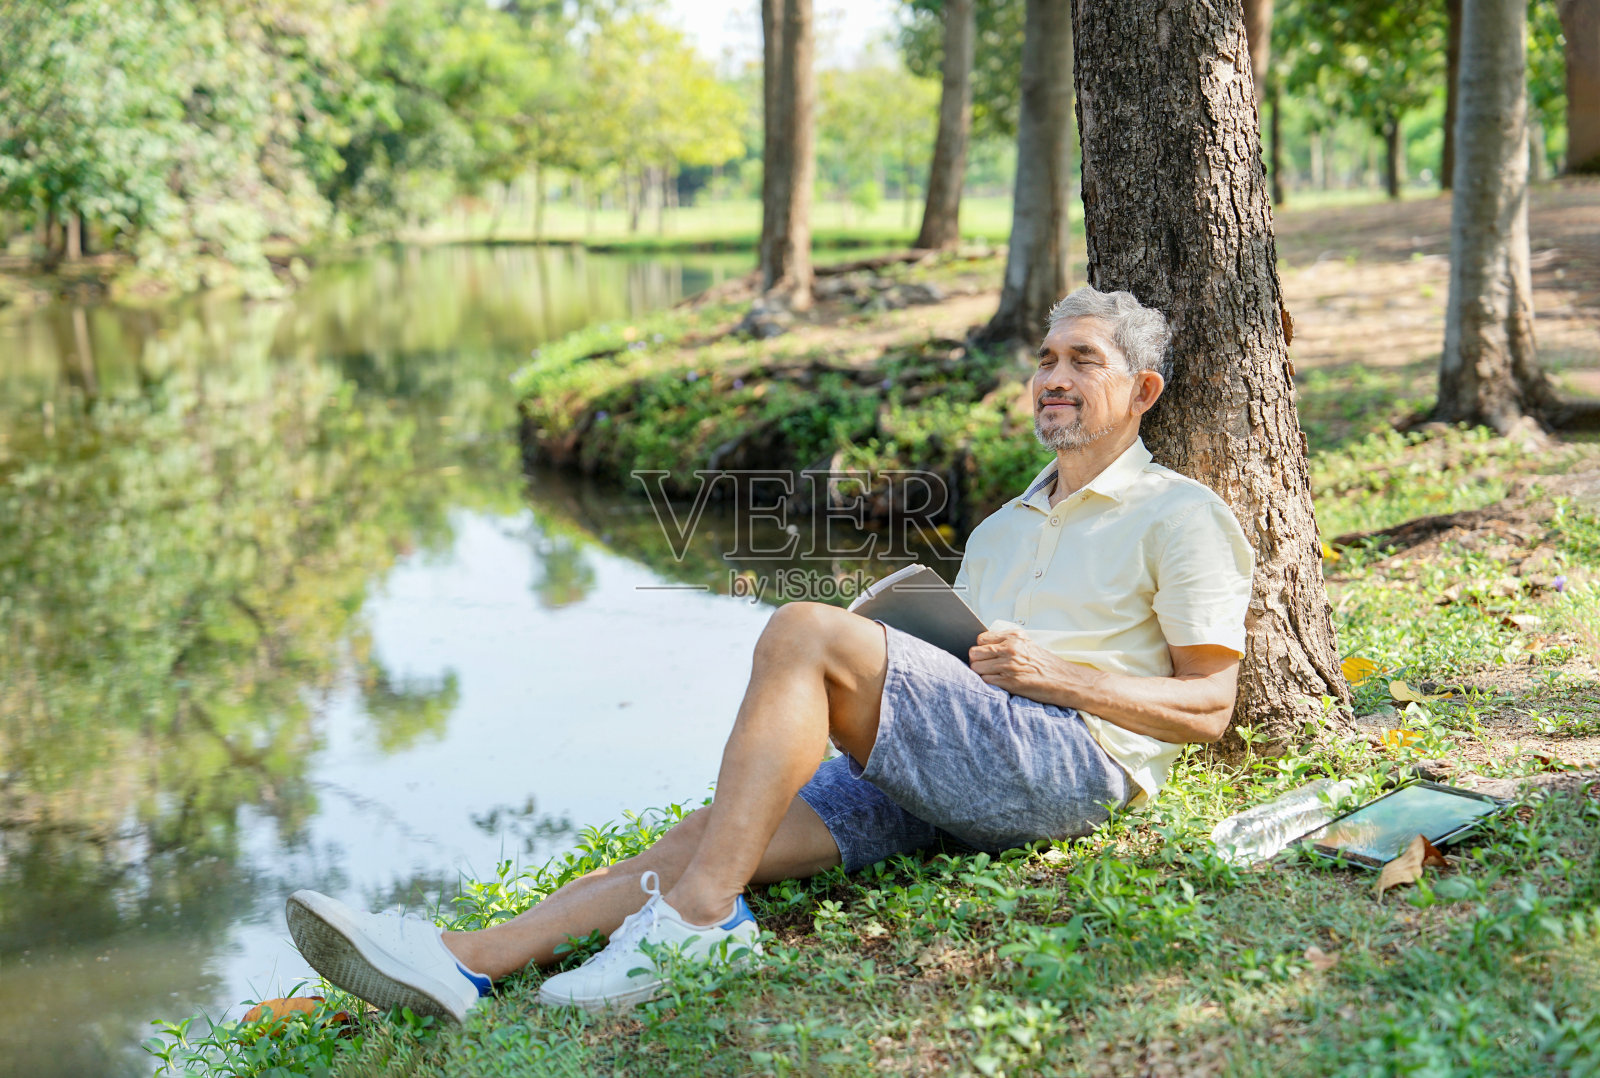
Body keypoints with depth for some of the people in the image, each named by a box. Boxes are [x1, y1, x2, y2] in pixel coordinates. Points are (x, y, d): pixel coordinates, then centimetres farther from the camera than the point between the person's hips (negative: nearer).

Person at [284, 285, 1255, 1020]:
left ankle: (698, 916, -28)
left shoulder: (1181, 515, 9)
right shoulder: (1002, 529, 31)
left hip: (1074, 763, -7)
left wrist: (1053, 675, -10)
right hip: (943, 786, 7)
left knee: (805, 629, -26)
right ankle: (469, 960, -24)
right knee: (713, 831, -14)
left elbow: (1207, 710, 1)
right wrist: (873, 698, 7)